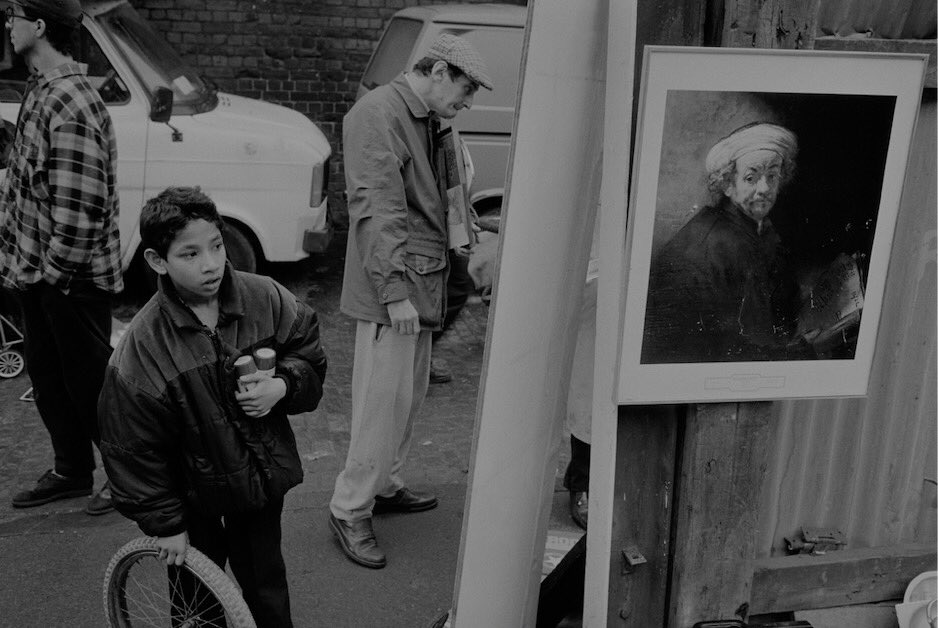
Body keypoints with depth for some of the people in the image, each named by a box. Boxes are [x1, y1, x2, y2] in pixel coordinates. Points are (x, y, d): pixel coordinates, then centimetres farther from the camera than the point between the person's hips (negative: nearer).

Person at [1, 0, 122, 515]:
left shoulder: (71, 108, -24)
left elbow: (81, 208, -26)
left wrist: (53, 269, -17)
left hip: (69, 278, -9)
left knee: (88, 380, 6)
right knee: (47, 375, 19)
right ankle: (72, 472, 36)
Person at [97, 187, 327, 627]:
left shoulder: (265, 298, -14)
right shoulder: (141, 347, -22)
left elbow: (308, 352, 2)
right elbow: (135, 448, -14)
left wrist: (283, 385, -20)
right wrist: (165, 524, -8)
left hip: (263, 474, 2)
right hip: (192, 495, -2)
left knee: (265, 582, 18)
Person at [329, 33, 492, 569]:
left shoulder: (426, 122, 16)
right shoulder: (379, 114, -14)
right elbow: (375, 208, -20)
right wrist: (394, 291, -23)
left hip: (422, 285, 10)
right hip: (394, 288, -9)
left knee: (411, 394, 17)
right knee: (384, 400, -4)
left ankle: (385, 486, 32)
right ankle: (350, 510, 8)